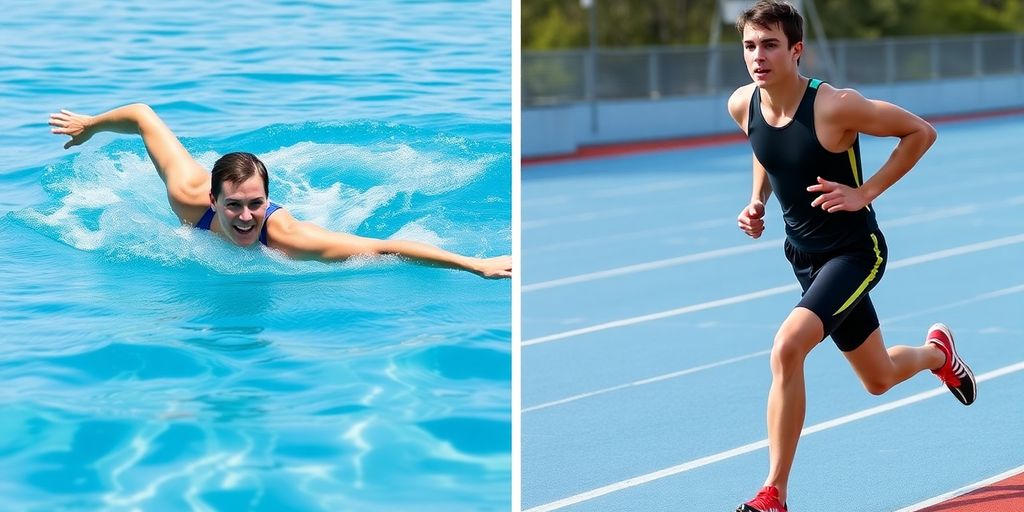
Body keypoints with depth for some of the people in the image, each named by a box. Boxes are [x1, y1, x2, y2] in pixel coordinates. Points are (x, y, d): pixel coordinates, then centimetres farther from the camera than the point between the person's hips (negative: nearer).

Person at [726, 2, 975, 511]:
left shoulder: (834, 106, -25)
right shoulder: (742, 105, -7)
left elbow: (921, 132, -14)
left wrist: (865, 193, -19)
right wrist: (757, 202, 0)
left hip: (854, 251, -7)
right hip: (805, 256, 7)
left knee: (787, 349, -28)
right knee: (878, 380, 21)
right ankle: (936, 352, 57)